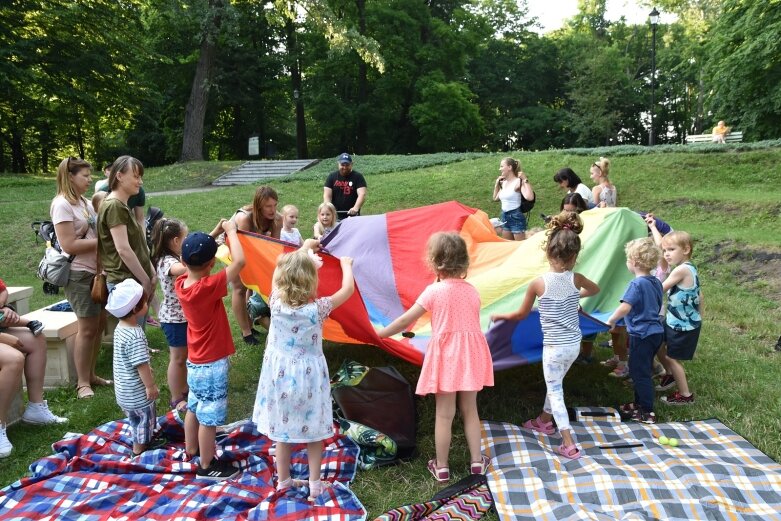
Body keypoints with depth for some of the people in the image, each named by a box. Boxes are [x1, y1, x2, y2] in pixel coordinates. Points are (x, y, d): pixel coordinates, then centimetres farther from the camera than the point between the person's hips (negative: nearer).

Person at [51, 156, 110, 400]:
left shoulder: (85, 202, 13)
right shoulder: (62, 205, -12)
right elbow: (69, 245, -19)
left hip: (97, 271, 8)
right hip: (79, 274, -8)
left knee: (98, 325, 12)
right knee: (87, 328, -2)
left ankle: (90, 374, 25)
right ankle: (82, 383, 10)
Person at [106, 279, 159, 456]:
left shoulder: (120, 327, 1)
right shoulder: (135, 336, -30)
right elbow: (141, 364, -28)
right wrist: (151, 385, -17)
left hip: (124, 388, 9)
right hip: (137, 391, -9)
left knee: (135, 417, 26)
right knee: (145, 417, 11)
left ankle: (140, 440, 44)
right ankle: (139, 448, 25)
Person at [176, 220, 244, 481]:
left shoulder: (181, 283, -6)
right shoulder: (208, 287, -28)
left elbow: (193, 257, 14)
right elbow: (239, 261, -35)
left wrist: (214, 233, 5)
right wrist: (230, 230, -20)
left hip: (195, 361, 8)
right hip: (212, 364, -8)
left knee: (194, 408, 24)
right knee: (209, 416, 6)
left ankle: (191, 450, 42)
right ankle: (207, 466, 20)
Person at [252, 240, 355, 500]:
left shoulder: (276, 303, -13)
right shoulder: (317, 308, -22)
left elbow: (279, 271, 5)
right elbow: (348, 289, -10)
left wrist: (304, 248, 17)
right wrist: (346, 264, 8)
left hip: (280, 373, 3)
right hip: (308, 375, -3)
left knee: (281, 428, 16)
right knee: (313, 430, 12)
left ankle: (283, 480, 31)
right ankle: (315, 484, 21)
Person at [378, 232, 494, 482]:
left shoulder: (434, 291, -12)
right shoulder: (472, 290, 2)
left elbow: (405, 321, -8)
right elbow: (471, 322, 6)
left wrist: (380, 333, 4)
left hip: (445, 356, -4)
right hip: (471, 354, 4)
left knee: (444, 414, 7)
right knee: (470, 410, 17)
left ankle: (441, 467, 17)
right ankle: (476, 461, 25)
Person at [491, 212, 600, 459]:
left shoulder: (538, 283, -16)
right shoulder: (576, 278, -7)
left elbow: (522, 314, -2)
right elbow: (595, 290, 18)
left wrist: (500, 316, 15)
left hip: (554, 346, -5)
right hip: (574, 344, 5)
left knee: (555, 392, 7)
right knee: (555, 383, 25)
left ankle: (569, 444, 4)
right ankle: (544, 420, 45)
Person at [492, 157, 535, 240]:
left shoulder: (518, 182, -11)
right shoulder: (504, 183, 10)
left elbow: (530, 197, -28)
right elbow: (496, 198, 26)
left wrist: (525, 180, -21)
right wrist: (497, 184, 16)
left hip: (516, 217, -8)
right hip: (504, 217, 8)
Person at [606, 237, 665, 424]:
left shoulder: (637, 284, -18)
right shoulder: (656, 282, 8)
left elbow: (625, 307, -29)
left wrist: (611, 321, -16)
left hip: (642, 334, -9)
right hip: (656, 331, 9)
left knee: (640, 372, 1)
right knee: (641, 371, 20)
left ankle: (647, 412, 7)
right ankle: (639, 403, 31)